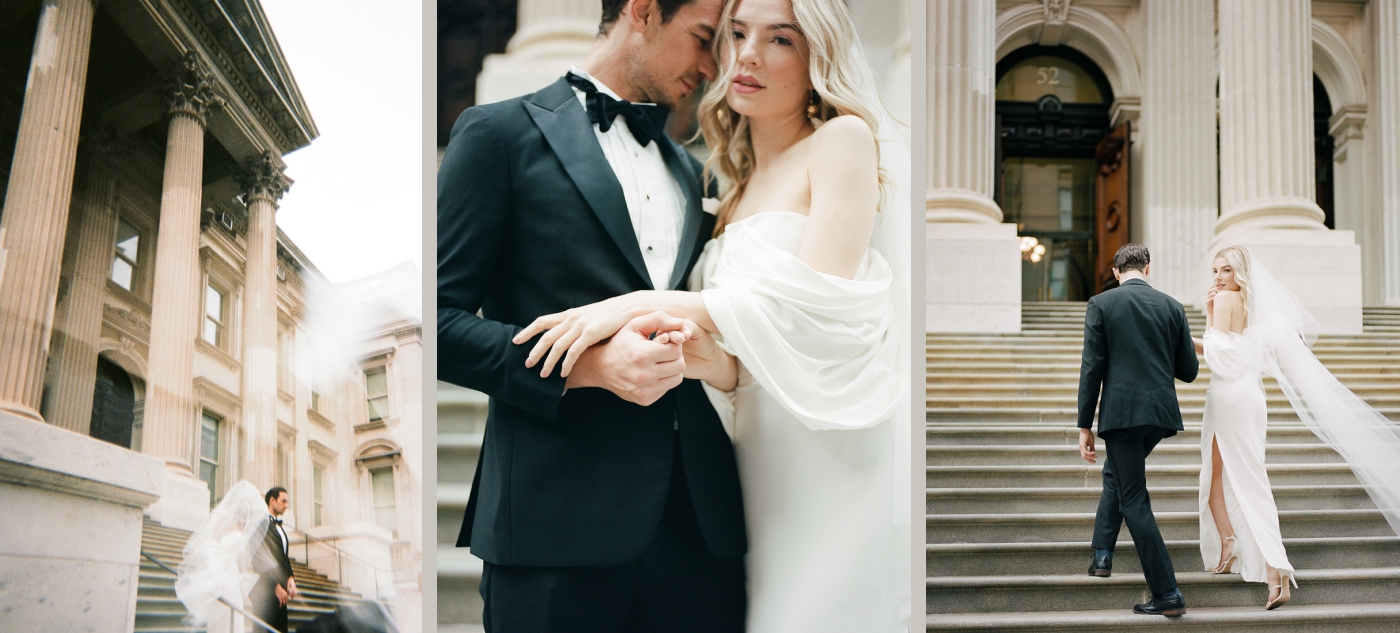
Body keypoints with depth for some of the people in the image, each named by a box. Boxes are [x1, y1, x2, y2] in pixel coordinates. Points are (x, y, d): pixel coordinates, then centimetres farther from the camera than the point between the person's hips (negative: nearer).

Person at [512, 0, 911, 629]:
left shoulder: (845, 140, -3)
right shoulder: (740, 185, 17)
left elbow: (820, 301, -16)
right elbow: (745, 374, 13)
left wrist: (649, 303, -16)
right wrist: (706, 356, -12)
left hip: (843, 459, -6)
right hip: (768, 476, 6)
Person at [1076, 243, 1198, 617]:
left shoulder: (1101, 304, -2)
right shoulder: (1172, 306, 7)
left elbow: (1092, 368, -6)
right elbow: (1188, 370, 8)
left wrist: (1085, 426, -3)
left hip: (1121, 412, -5)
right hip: (1161, 412, 5)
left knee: (1134, 499, 1)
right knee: (1116, 474, 28)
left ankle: (1167, 594, -1)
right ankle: (1103, 554, 27)